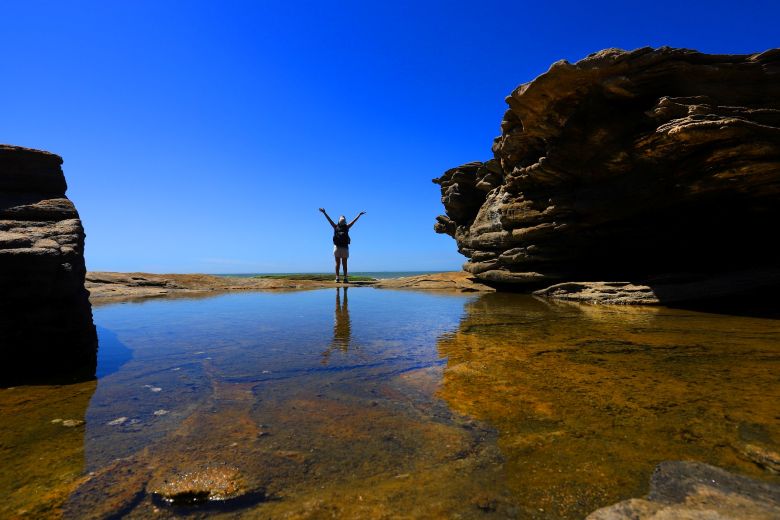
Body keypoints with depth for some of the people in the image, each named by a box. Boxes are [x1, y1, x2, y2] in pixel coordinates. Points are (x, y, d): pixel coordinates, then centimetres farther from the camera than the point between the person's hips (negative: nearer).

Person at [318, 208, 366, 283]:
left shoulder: (346, 227, 14)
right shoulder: (336, 226, 12)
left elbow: (354, 221, 13)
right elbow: (329, 219, 8)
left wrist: (359, 214, 11)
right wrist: (324, 212, 3)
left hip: (345, 247, 1)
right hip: (337, 246, -1)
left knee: (344, 264, 1)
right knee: (337, 263, 0)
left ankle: (345, 278, -1)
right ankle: (337, 278, 0)